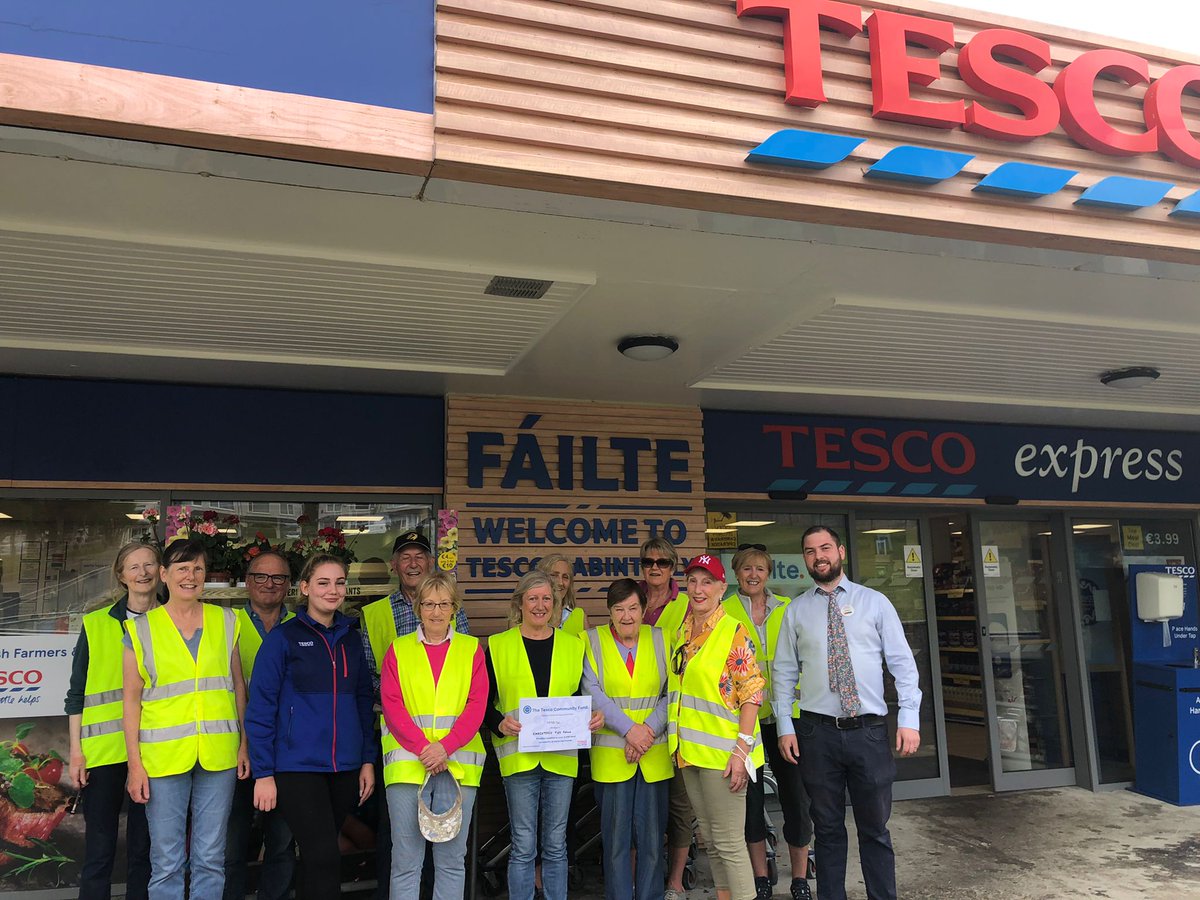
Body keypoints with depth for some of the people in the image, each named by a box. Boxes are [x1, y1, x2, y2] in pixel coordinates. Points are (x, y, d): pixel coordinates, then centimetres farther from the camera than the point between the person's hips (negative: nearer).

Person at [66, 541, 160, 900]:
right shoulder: (96, 625, 4)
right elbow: (77, 693, 5)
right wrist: (76, 750, -2)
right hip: (104, 750, -1)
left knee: (144, 847, 9)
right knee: (99, 847, 3)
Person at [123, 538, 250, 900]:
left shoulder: (225, 622, 7)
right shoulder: (141, 629, 2)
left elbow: (238, 686, 10)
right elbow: (131, 699, 1)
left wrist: (244, 744, 5)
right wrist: (134, 764, -4)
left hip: (218, 755, 2)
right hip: (163, 757, -1)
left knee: (210, 859, 9)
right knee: (166, 862, 5)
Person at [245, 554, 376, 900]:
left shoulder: (351, 638, 9)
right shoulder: (283, 637, -5)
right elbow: (260, 708, -6)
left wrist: (368, 760, 8)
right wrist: (263, 773, -9)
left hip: (345, 768, 5)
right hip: (298, 767, -4)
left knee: (317, 858, 13)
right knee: (325, 858, -10)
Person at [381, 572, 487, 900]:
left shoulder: (471, 649, 10)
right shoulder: (398, 649, 9)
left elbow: (476, 706, 1)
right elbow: (392, 707, 0)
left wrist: (445, 746, -13)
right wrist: (423, 748, -12)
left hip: (457, 763, 1)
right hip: (407, 761, 0)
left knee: (452, 859, 5)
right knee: (406, 860, 0)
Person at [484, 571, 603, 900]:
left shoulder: (573, 645, 9)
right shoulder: (497, 646, 2)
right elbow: (483, 702, 2)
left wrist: (595, 716, -7)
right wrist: (500, 724, -17)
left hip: (561, 756, 2)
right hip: (518, 756, -2)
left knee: (556, 844, 10)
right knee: (523, 845, 3)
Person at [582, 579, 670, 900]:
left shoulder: (660, 639, 6)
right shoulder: (592, 641, 1)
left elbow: (670, 693, 4)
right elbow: (593, 693, -6)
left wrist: (649, 729, -10)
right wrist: (629, 729, -14)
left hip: (654, 754, 2)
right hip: (611, 752, -1)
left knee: (652, 834, 6)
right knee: (615, 835, 4)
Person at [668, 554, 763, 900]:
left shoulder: (734, 632, -10)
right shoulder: (682, 632, 9)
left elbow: (752, 693, -13)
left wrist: (742, 748, -19)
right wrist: (679, 742, 12)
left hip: (722, 751, -7)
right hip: (690, 750, 7)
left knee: (729, 842, -3)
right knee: (710, 838, 15)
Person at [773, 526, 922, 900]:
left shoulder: (874, 602, 3)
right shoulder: (795, 610, 5)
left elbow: (903, 663, 2)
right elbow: (784, 672, 6)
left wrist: (910, 719, -6)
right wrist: (785, 727, -1)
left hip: (869, 731, -1)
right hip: (818, 732, 1)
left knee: (874, 828, 9)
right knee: (828, 828, 11)